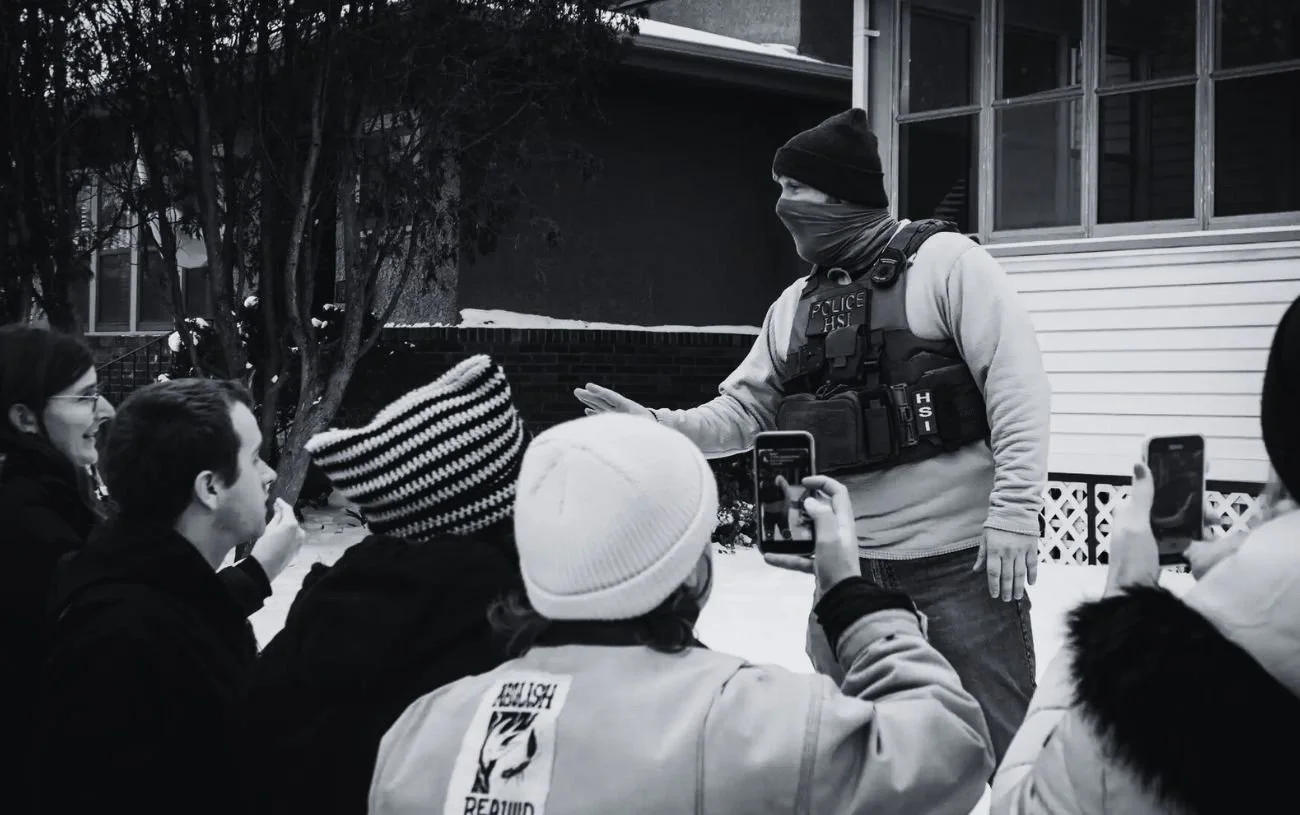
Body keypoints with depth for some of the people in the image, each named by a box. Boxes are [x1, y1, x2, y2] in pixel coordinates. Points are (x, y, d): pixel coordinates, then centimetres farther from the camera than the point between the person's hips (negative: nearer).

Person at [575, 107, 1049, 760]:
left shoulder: (944, 262, -7)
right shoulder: (796, 304, 12)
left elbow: (1017, 387, -11)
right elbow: (744, 411, 13)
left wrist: (1013, 513, -18)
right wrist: (657, 426, -5)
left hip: (961, 555, -6)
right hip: (850, 562, 6)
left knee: (1007, 741, -1)